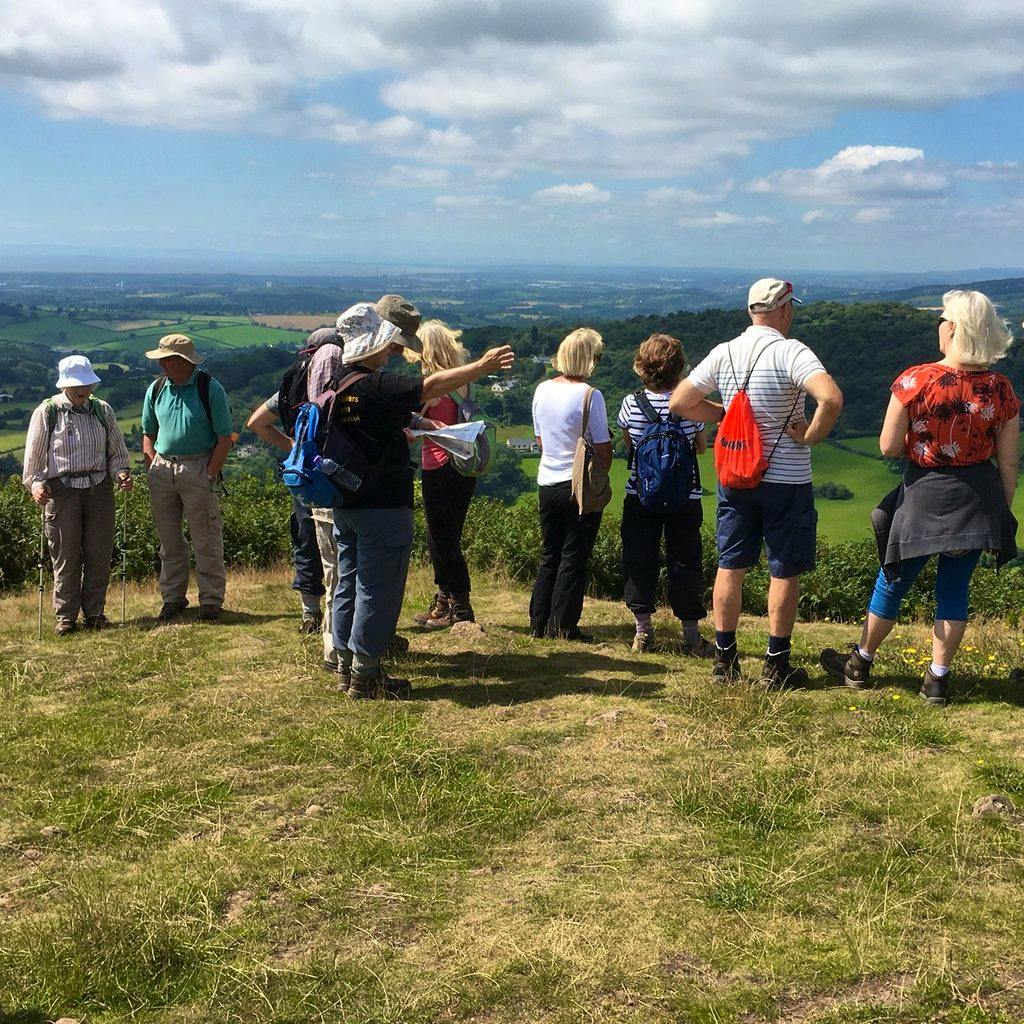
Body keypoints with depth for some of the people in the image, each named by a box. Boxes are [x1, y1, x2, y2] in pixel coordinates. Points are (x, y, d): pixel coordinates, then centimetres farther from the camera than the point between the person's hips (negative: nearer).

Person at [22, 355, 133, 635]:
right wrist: (35, 483, -12)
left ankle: (94, 613, 16)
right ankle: (65, 616, 9)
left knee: (99, 554, 5)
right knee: (65, 556, -1)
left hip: (99, 487, 3)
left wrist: (121, 472, -2)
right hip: (62, 488, -3)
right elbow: (34, 454, 2)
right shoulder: (47, 412, 1)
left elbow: (116, 450, 16)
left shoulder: (102, 410, 10)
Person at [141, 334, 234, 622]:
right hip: (162, 467, 5)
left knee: (206, 539, -1)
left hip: (199, 468, -4)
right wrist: (153, 470, 3)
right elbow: (148, 435, 16)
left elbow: (225, 438, -6)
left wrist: (209, 475, -11)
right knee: (168, 539, 11)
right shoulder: (156, 389, 7)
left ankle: (211, 599, 9)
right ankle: (173, 596, 22)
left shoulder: (210, 388, -7)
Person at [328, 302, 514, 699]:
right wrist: (481, 367, -15)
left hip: (344, 504, 9)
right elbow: (430, 386, -23)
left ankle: (347, 666, 23)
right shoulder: (378, 385, -18)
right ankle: (365, 676, 5)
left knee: (349, 584, 15)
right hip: (383, 506, -8)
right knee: (378, 589, 0)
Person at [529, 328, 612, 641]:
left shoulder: (543, 390, 3)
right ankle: (563, 626, 6)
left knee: (549, 554, 16)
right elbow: (603, 448, -11)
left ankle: (539, 622, 20)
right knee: (574, 557, 4)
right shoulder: (590, 395, -15)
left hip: (547, 483, 6)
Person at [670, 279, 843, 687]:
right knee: (785, 571, 7)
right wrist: (810, 436, -15)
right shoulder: (790, 351, -15)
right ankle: (777, 665, 13)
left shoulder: (723, 353, 1)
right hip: (786, 480, -4)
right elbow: (831, 398, -30)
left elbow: (679, 403, 5)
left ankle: (724, 659, 19)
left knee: (730, 566, 12)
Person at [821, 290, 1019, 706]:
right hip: (977, 499, 3)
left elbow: (888, 447, -12)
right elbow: (1008, 465, -1)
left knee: (892, 583, 14)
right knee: (954, 590, 14)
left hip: (924, 498, -2)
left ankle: (859, 664, 30)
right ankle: (938, 679, 20)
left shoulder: (914, 381, -15)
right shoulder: (1000, 390, -5)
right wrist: (1001, 516, 11)